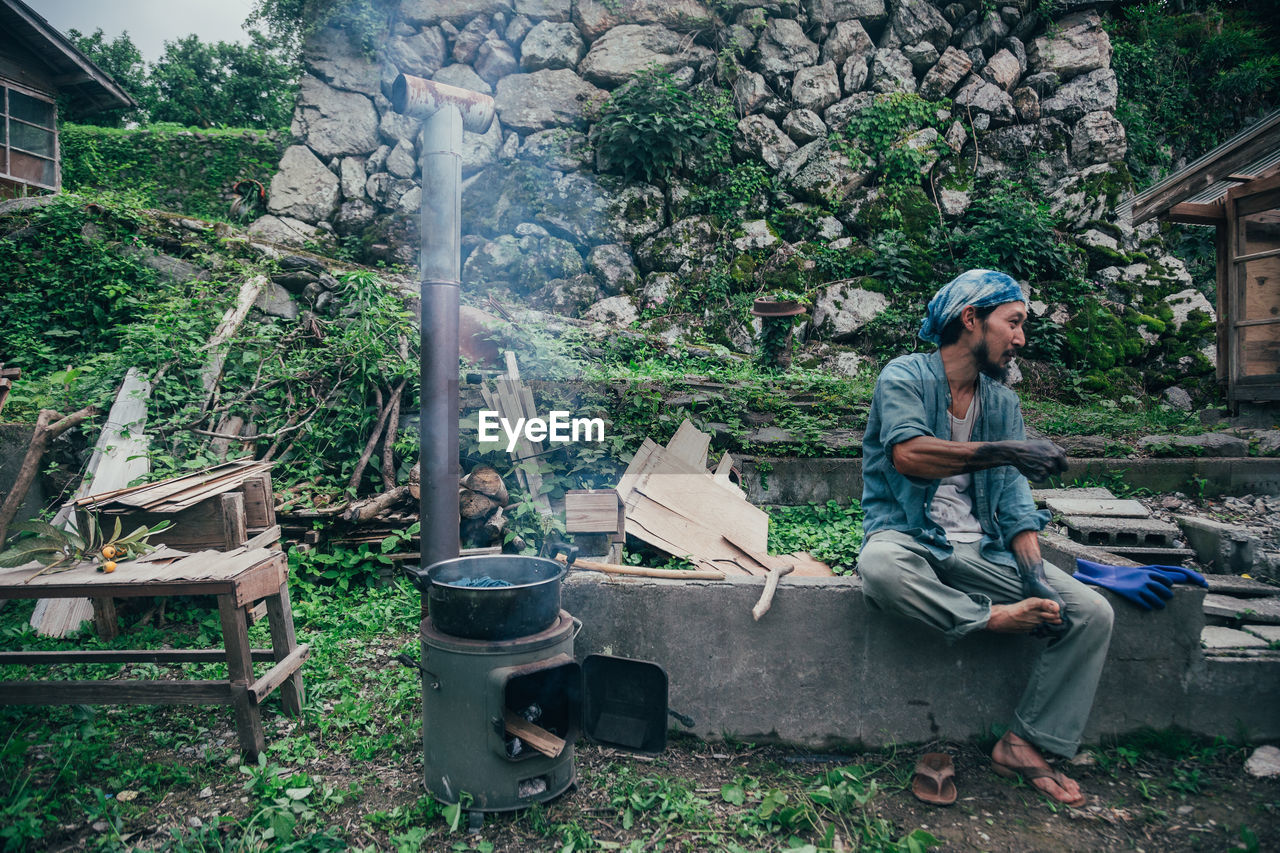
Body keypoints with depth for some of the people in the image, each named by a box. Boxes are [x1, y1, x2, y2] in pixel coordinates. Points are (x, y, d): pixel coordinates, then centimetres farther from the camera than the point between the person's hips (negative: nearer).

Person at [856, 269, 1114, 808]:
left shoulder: (1003, 403, 15)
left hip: (983, 550, 6)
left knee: (1092, 613, -11)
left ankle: (1024, 744, -2)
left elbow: (1014, 499, 7)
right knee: (880, 567, -41)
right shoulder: (905, 376, -4)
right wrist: (1003, 452, -30)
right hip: (909, 536, -5)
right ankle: (992, 619, -18)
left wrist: (1036, 574, -8)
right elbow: (908, 454, -24)